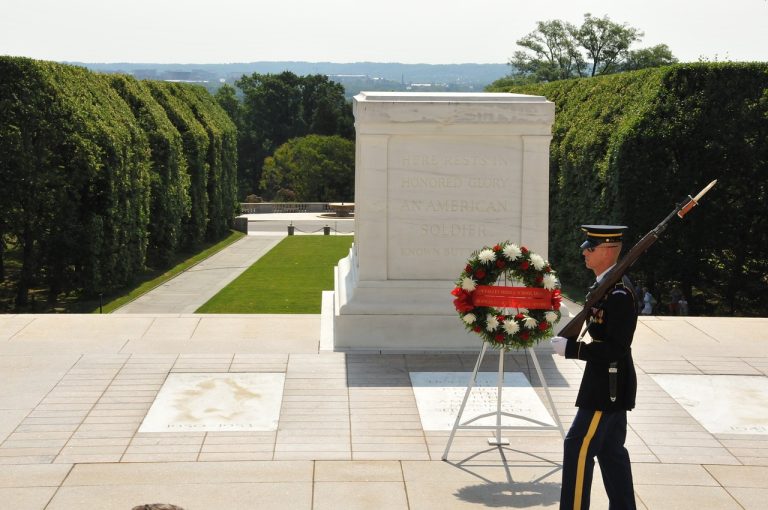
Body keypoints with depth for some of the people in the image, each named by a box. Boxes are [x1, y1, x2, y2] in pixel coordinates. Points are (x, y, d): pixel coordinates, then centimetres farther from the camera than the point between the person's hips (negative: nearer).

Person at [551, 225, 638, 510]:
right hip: (610, 384, 10)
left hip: (607, 387, -10)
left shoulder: (618, 294, -21)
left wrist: (571, 348, -23)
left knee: (579, 447, -6)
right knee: (611, 450, 15)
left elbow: (616, 348, -25)